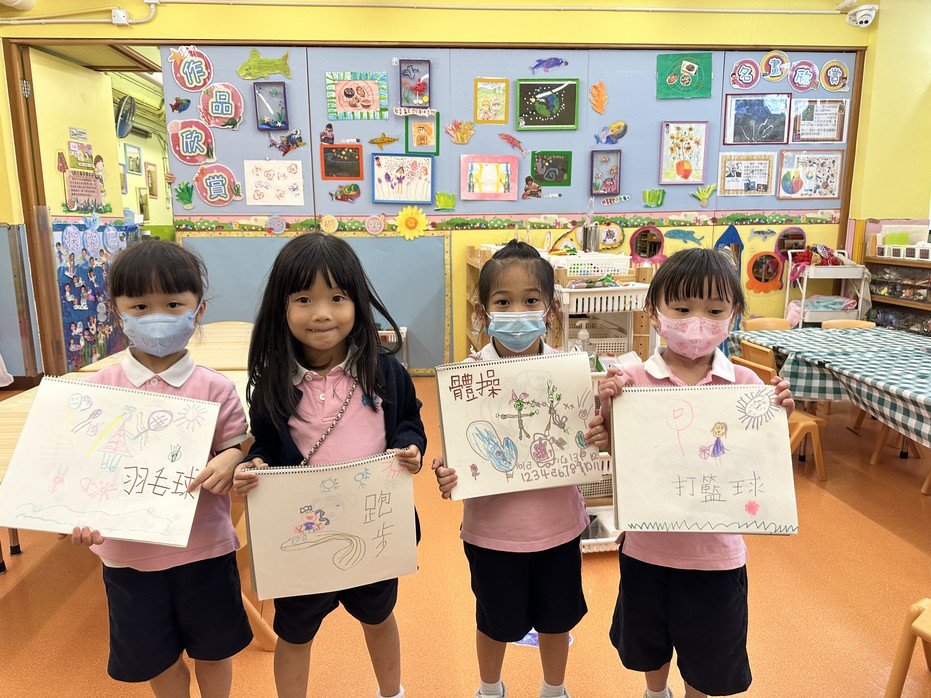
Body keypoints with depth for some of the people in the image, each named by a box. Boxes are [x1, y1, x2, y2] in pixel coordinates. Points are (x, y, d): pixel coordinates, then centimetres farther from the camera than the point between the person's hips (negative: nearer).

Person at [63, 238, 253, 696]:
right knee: (154, 658, 22)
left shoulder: (215, 389, -10)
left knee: (213, 650, 20)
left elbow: (238, 450, -3)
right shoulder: (99, 389, -6)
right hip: (126, 551, 2)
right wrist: (81, 519, -17)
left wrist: (231, 463, -25)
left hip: (204, 547, -1)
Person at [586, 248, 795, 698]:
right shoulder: (632, 381, -12)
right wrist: (608, 409, -25)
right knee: (648, 644, 26)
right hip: (647, 547, 1)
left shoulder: (745, 384, -9)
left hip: (716, 551, 0)